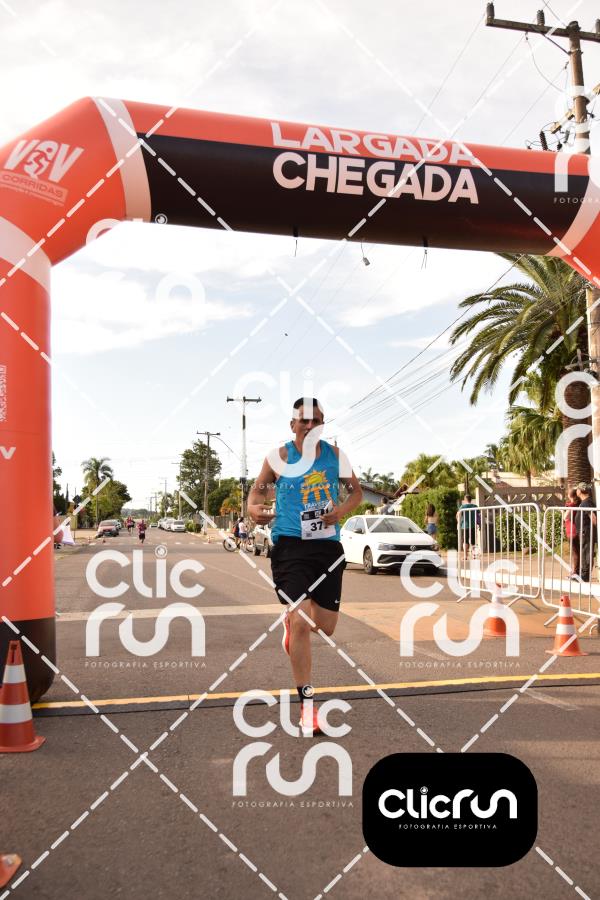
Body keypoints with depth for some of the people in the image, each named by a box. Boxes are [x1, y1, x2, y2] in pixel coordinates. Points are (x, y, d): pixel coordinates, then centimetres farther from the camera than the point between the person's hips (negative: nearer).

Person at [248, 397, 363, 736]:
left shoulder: (335, 453, 5)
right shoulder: (279, 457, -2)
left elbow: (356, 491, 12)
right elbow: (259, 488, 7)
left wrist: (343, 509, -9)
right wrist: (255, 507, -16)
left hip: (328, 546, 3)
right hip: (290, 545, -3)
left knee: (326, 628, 7)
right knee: (302, 624, -13)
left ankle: (292, 620, 44)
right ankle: (307, 707, -1)